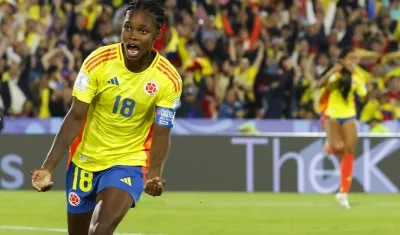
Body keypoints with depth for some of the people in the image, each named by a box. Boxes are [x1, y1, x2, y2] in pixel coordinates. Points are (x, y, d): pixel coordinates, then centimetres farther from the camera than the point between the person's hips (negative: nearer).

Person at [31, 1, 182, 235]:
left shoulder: (168, 79, -15)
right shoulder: (98, 62, -16)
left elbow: (161, 134, -10)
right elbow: (76, 117, -13)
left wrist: (154, 174, -29)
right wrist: (48, 167, -20)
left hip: (129, 162, -2)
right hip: (85, 160, 2)